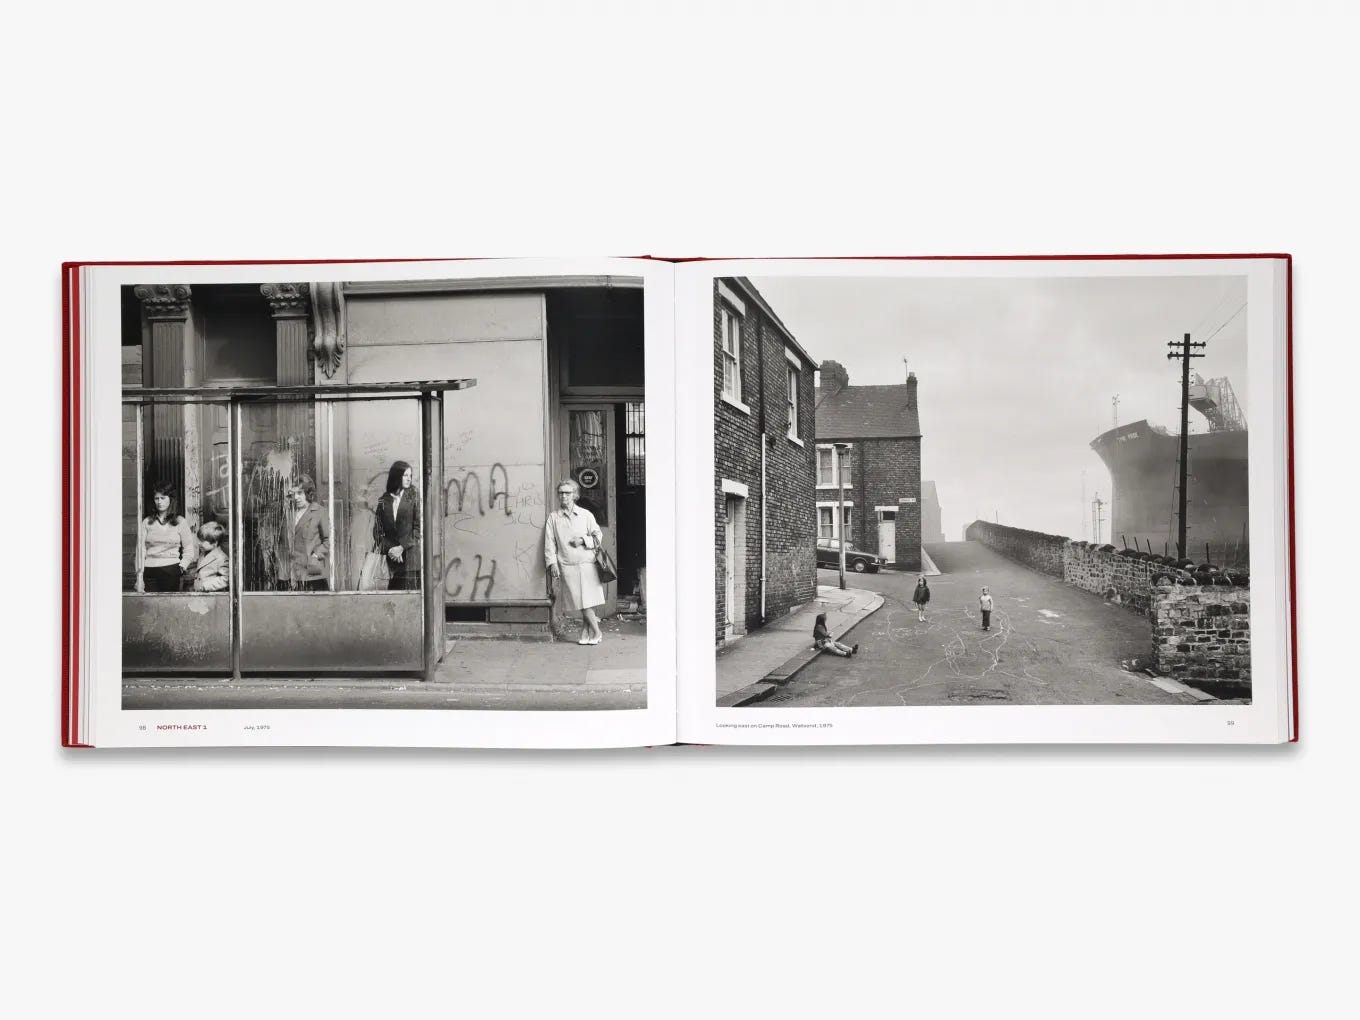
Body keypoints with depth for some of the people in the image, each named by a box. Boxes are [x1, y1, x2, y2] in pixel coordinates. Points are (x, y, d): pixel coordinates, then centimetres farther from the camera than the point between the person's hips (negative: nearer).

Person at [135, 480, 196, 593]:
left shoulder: (180, 522, 7)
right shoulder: (146, 522, 10)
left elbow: (189, 550, 8)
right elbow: (141, 549, 6)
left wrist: (181, 567, -7)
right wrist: (139, 577, -1)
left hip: (171, 571, -1)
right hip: (149, 572, 1)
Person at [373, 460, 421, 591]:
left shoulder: (414, 497, 4)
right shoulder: (384, 500, 9)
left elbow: (419, 528, -3)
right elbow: (377, 530, 8)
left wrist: (402, 547, -9)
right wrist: (388, 549, -7)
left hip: (412, 556, -2)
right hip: (392, 559, 2)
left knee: (412, 591, -8)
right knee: (394, 590, -2)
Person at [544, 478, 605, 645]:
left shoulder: (586, 515, 8)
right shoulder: (553, 517, 8)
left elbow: (598, 536, 11)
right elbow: (549, 542, 6)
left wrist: (583, 540, -7)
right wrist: (552, 563, -3)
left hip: (587, 564, 0)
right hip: (567, 566, 0)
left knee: (588, 601, -4)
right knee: (581, 602, -3)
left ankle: (587, 634, 9)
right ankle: (596, 632, 7)